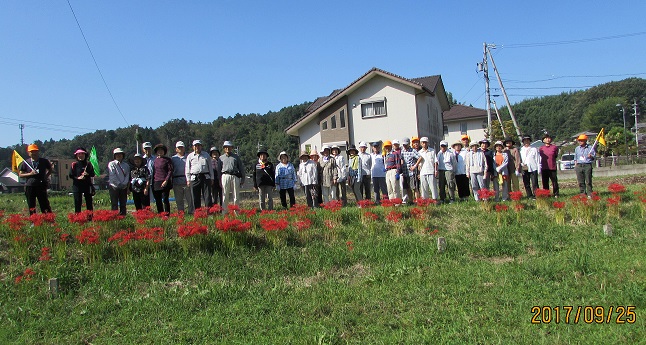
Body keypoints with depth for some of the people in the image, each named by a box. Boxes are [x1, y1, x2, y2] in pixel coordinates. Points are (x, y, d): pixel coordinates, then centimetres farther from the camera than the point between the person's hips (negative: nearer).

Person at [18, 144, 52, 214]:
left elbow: (50, 170, 21)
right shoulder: (25, 163, 5)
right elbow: (20, 175, 6)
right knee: (31, 207, 7)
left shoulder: (44, 161, 5)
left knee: (45, 205, -3)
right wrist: (30, 174, -11)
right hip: (29, 187, 1)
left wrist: (46, 176, 3)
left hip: (41, 186, -1)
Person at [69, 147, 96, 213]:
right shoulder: (74, 164, 3)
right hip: (77, 185, -1)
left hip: (87, 185, 1)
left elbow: (93, 174, 4)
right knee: (78, 203, -1)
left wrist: (87, 174, -15)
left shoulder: (88, 164, 7)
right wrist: (78, 178, -14)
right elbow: (71, 175, 1)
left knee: (89, 203, 4)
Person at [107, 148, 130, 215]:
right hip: (114, 187, -3)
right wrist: (119, 184, -11)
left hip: (124, 187, 4)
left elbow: (127, 176, 6)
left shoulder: (126, 165, 14)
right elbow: (112, 176, -7)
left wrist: (124, 183, -9)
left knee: (123, 204, 5)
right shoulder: (111, 164, 3)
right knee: (114, 204, -4)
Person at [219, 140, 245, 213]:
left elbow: (241, 168, 13)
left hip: (235, 177, 0)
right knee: (225, 196, -2)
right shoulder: (221, 157, 17)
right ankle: (224, 213, 2)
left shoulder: (236, 157, 16)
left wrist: (242, 180, 6)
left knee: (236, 196, -1)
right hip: (225, 176, 0)